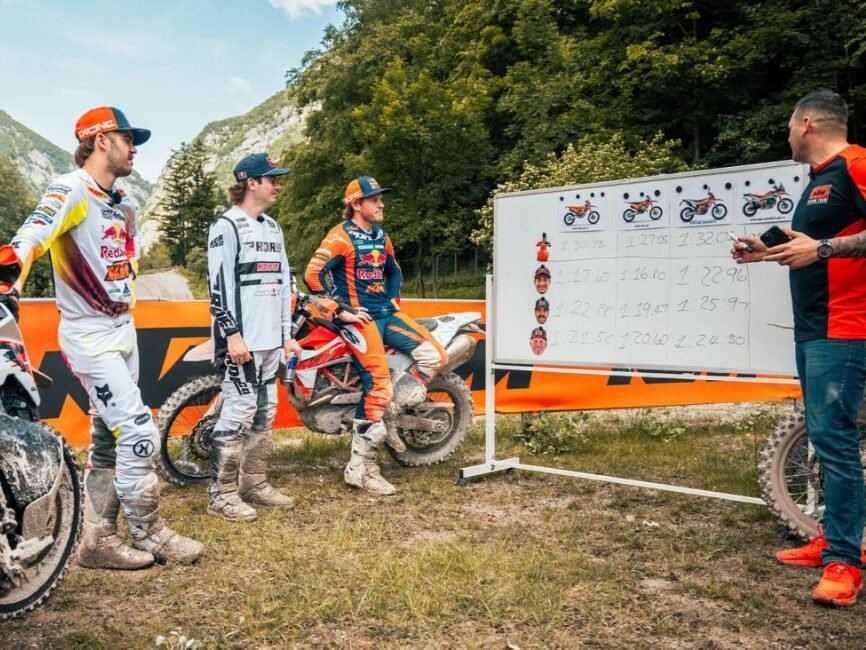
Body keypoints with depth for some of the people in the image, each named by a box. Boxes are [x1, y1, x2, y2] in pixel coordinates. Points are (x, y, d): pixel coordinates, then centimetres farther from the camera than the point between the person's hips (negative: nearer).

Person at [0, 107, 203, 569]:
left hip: (123, 331, 9)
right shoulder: (71, 190, -13)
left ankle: (98, 539, 22)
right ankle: (149, 535, 7)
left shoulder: (123, 205, 14)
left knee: (108, 439, 12)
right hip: (89, 337, -9)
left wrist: (124, 299, 14)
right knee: (139, 434, -10)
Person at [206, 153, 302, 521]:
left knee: (264, 413, 12)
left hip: (271, 340, 9)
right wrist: (232, 334, -20)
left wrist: (287, 334, 18)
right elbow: (219, 284, -14)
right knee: (239, 413, -9)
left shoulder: (273, 228, 20)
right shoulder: (228, 226, -6)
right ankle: (222, 494, 0)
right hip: (243, 341, -9)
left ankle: (254, 484, 22)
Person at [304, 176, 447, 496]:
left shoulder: (381, 236, 16)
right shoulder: (341, 237, -8)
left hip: (386, 313, 8)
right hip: (359, 317, -8)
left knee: (435, 356, -9)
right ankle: (360, 468, -9)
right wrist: (341, 310, -15)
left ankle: (396, 403, 5)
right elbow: (312, 274, -16)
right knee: (378, 387, -18)